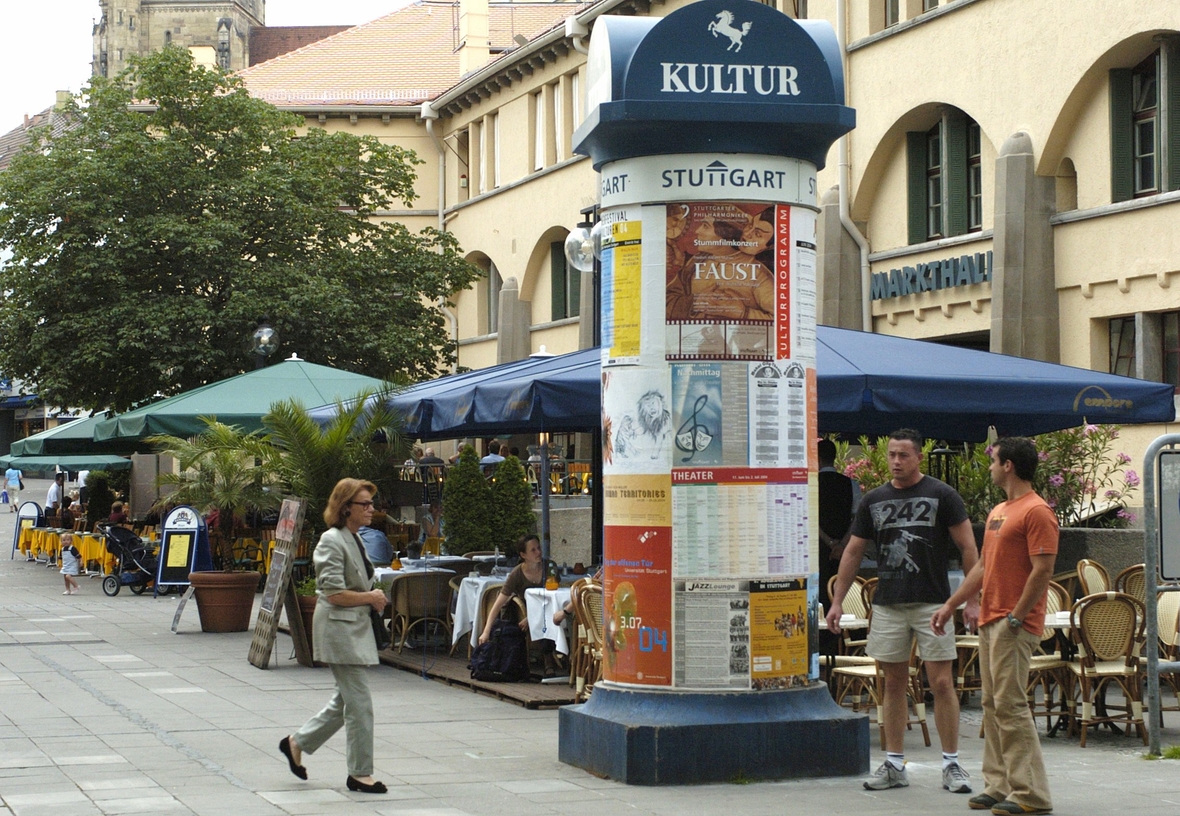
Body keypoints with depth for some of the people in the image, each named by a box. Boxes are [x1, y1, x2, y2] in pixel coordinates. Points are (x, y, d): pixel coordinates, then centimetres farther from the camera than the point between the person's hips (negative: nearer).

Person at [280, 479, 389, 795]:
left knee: (346, 699, 15)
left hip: (358, 626, 10)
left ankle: (297, 742, 29)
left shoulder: (356, 539, 14)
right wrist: (371, 597, -11)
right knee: (359, 703, -6)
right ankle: (360, 773, 3)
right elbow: (334, 593, -21)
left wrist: (373, 598, 8)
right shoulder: (332, 541, -15)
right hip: (338, 629, -10)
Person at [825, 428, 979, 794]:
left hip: (932, 603, -3)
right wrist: (837, 601, 8)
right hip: (887, 605, 4)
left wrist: (972, 600, -8)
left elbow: (968, 548, -2)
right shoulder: (874, 500, 9)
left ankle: (951, 764, 2)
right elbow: (853, 552, 14)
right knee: (894, 683, 7)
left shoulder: (942, 496, -2)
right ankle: (894, 764, 13)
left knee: (941, 682, -5)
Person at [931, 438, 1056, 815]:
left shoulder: (1037, 512, -11)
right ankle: (999, 786, 15)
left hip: (1015, 624, -10)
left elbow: (1042, 570, -17)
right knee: (992, 705, 10)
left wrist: (1015, 618, -19)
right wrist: (950, 605, 21)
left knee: (1010, 704, -11)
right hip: (989, 620, 10)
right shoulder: (998, 512, 20)